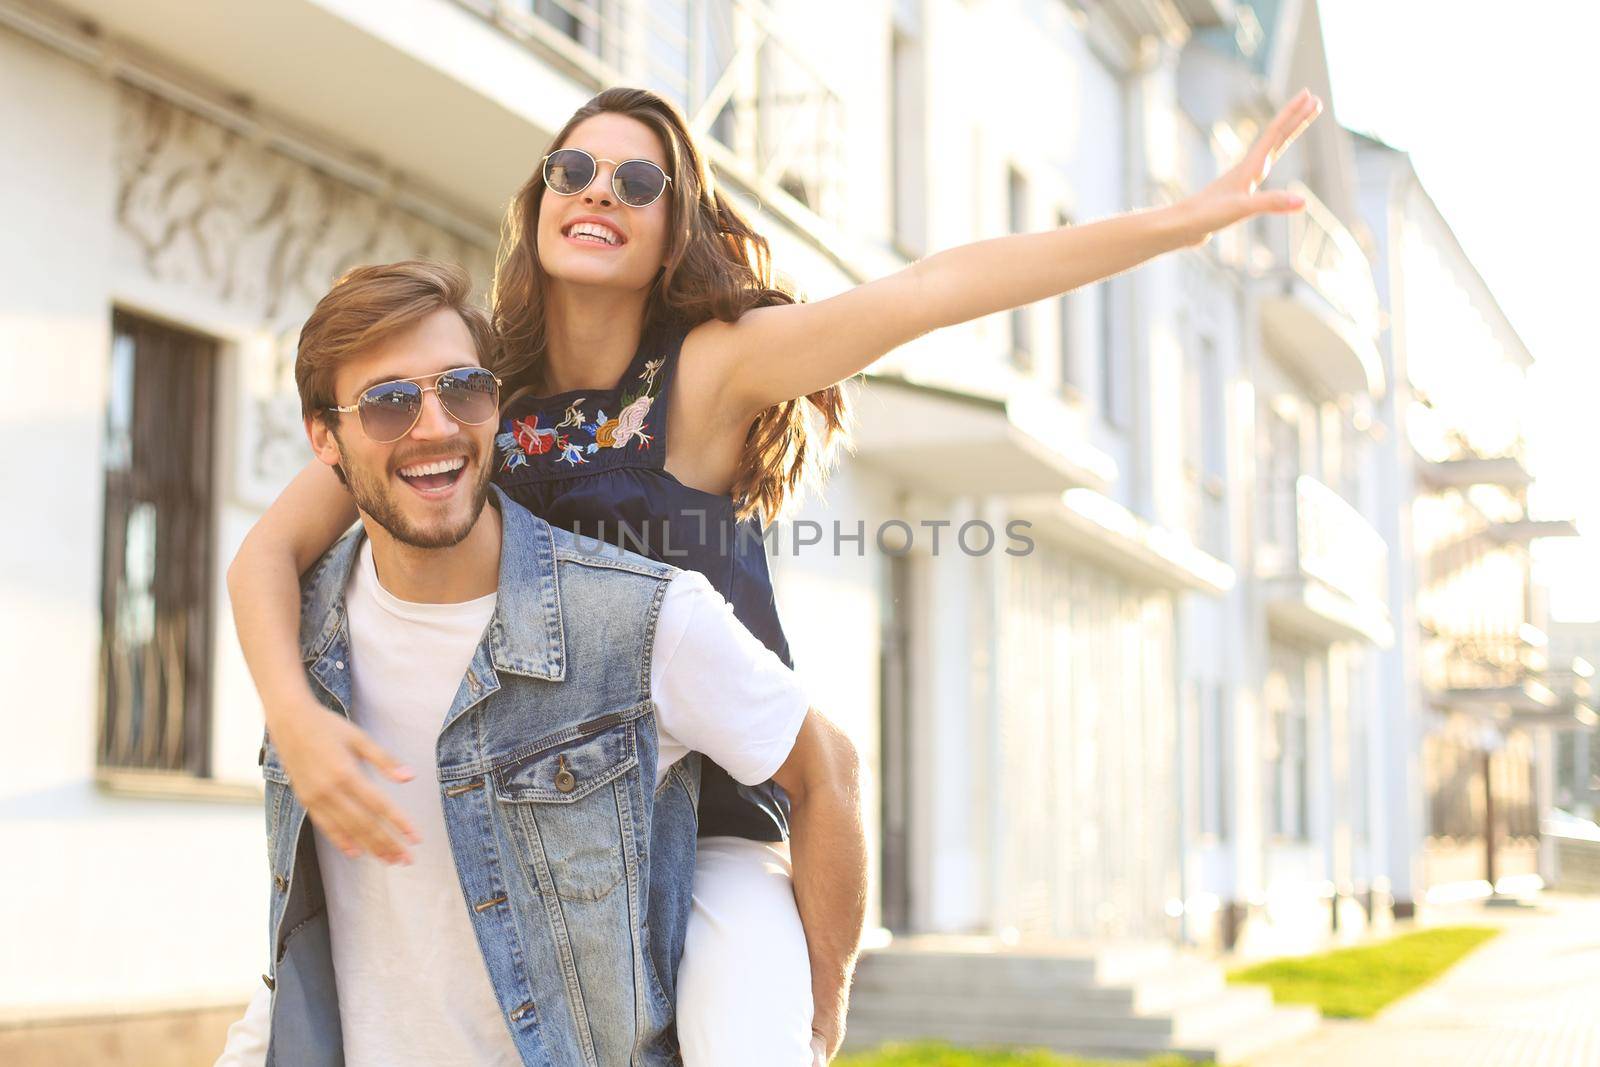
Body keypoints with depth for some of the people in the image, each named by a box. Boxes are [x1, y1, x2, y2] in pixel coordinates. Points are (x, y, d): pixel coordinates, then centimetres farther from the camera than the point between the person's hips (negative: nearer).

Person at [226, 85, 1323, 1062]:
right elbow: (269, 552, -4)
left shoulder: (707, 369, -8)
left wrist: (1182, 220, -29)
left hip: (711, 834, -3)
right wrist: (295, 719, -24)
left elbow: (934, 289, -20)